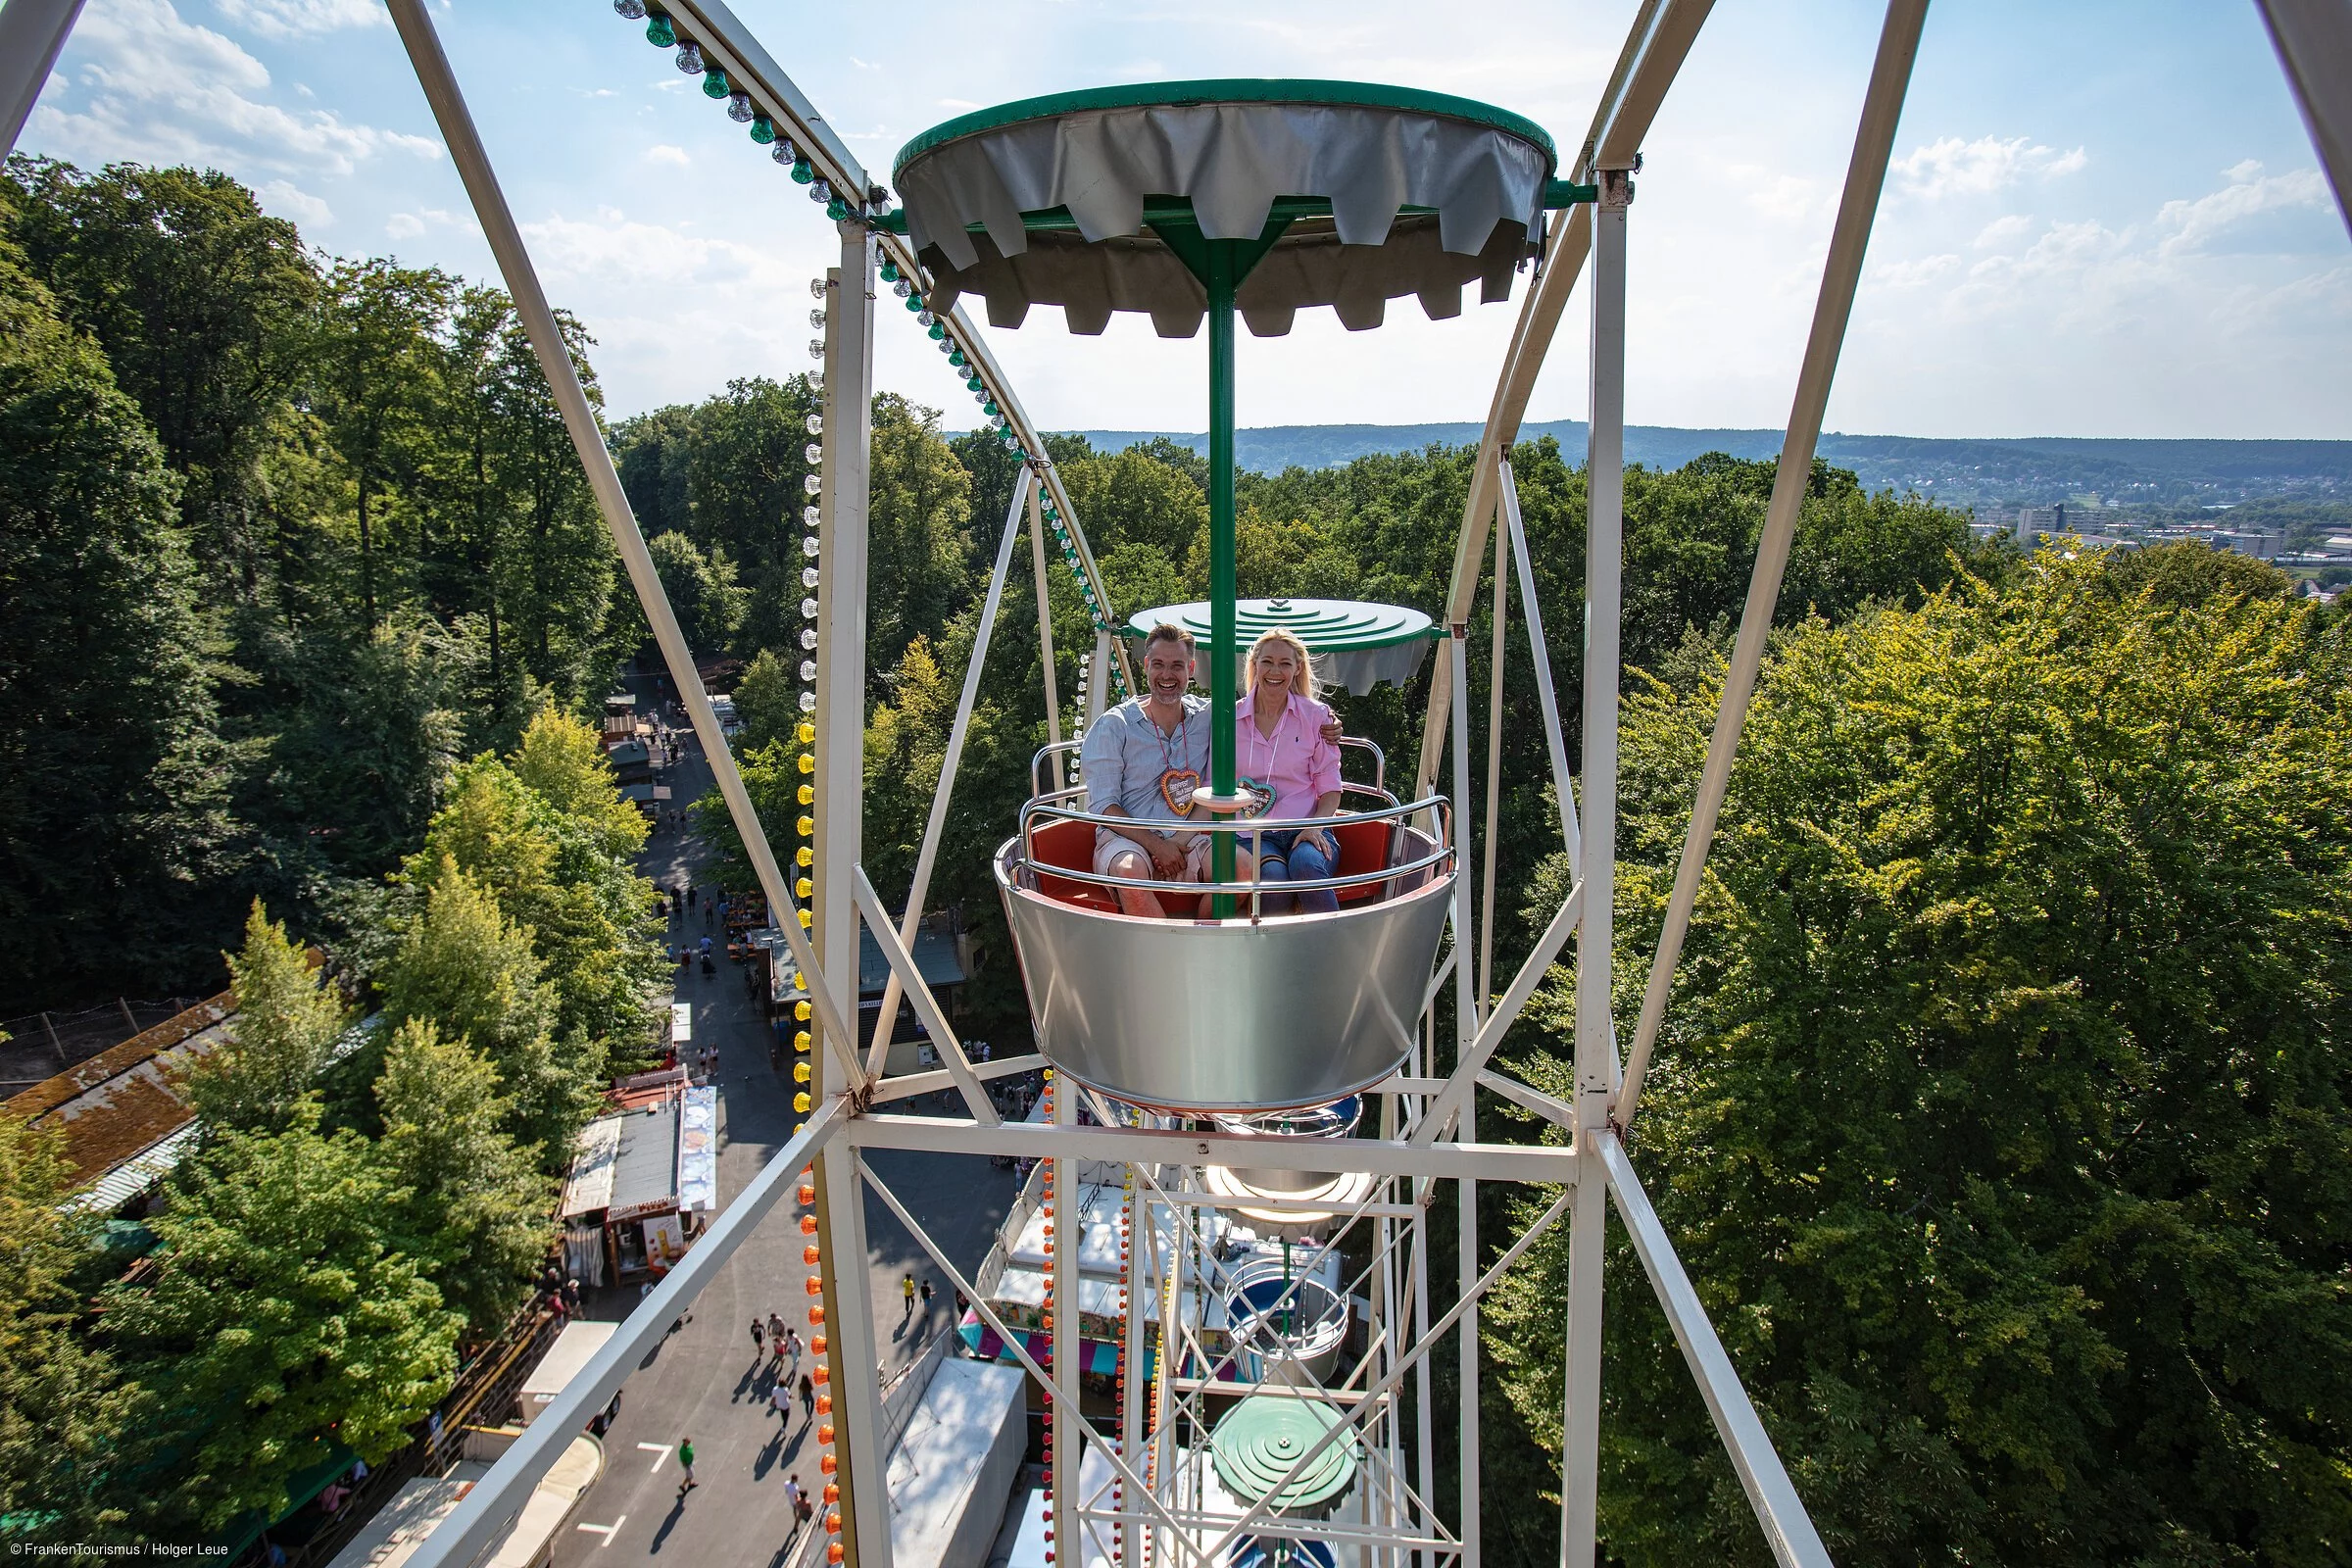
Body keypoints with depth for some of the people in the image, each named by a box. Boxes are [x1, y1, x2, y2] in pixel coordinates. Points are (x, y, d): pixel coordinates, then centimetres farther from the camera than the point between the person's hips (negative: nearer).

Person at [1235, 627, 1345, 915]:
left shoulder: (1315, 716, 8)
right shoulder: (1230, 719, 9)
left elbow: (1330, 789, 8)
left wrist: (1315, 826, -11)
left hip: (1305, 829, 0)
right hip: (1253, 834, 0)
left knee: (1306, 865, -35)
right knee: (1273, 875, -34)